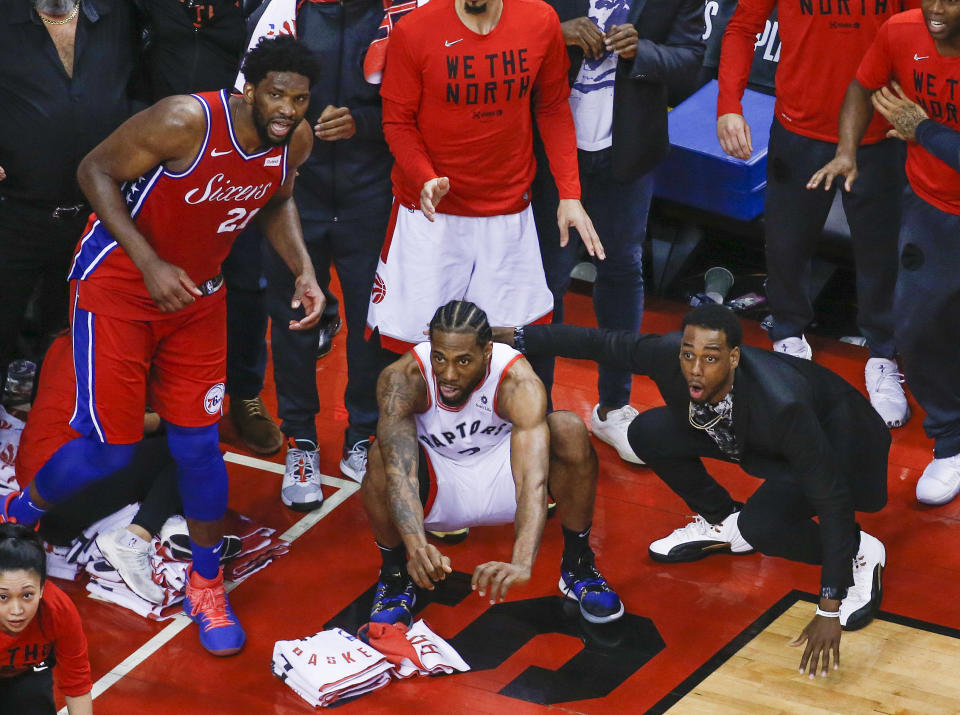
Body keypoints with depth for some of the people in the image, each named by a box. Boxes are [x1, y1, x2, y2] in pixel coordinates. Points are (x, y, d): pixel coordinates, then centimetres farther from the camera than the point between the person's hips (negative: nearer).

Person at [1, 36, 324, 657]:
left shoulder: (296, 141, -10)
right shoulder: (187, 121, -30)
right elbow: (96, 170, -20)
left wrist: (304, 271, -4)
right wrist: (151, 266, -26)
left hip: (197, 293, 5)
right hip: (118, 284, -5)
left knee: (199, 443, 5)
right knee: (111, 446, -4)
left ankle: (207, 586, 23)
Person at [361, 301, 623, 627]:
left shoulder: (518, 383, -31)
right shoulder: (402, 378, -29)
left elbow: (533, 481, -44)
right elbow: (400, 471, -40)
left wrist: (521, 563, -60)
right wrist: (417, 545, -59)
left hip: (501, 473, 0)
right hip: (436, 486, 0)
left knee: (570, 430, -28)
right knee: (382, 456, -34)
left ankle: (577, 567, -6)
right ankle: (394, 575, -5)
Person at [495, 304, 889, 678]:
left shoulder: (781, 404, -42)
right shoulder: (668, 354, -28)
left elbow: (833, 502, -36)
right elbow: (602, 343, -8)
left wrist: (829, 610, -37)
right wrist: (517, 336, -5)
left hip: (833, 438, -6)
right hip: (747, 434, 6)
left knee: (760, 525, -32)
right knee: (647, 433, -9)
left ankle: (860, 553, -4)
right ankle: (722, 523, 14)